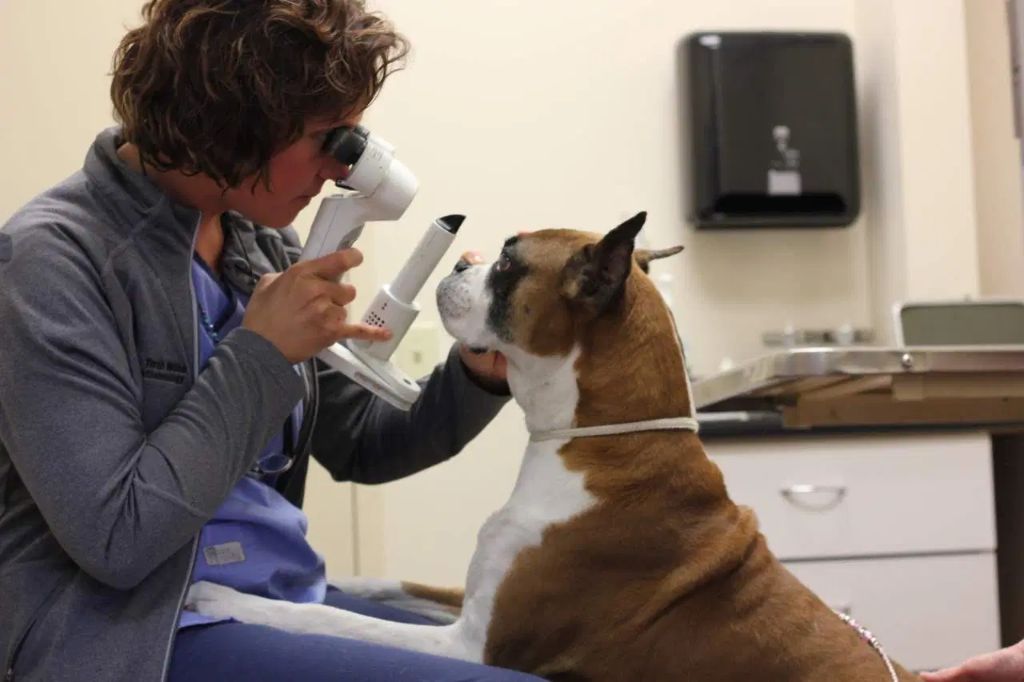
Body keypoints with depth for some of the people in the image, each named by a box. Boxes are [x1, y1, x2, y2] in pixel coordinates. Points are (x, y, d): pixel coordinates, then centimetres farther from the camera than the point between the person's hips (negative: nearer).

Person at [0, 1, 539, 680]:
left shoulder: (262, 240, 6)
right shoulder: (56, 254, -15)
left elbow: (357, 446, 13)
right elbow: (114, 537, -22)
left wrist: (476, 378, -5)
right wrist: (261, 354, -18)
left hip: (291, 595, 8)